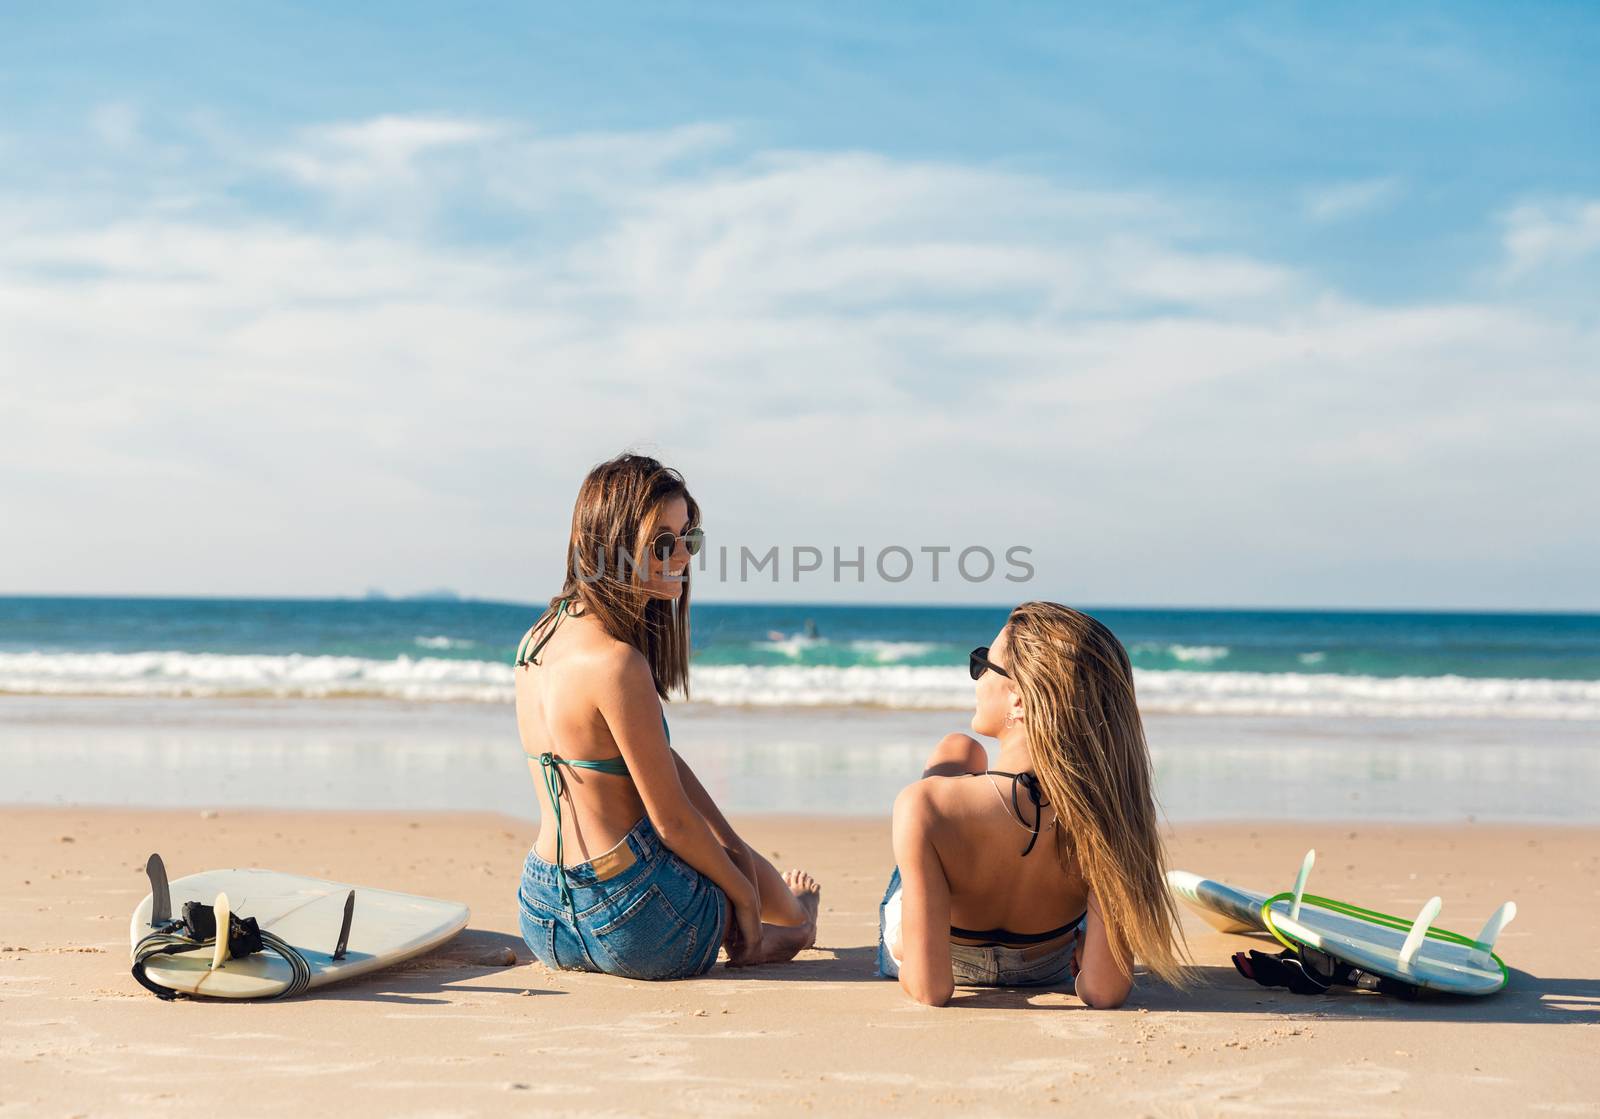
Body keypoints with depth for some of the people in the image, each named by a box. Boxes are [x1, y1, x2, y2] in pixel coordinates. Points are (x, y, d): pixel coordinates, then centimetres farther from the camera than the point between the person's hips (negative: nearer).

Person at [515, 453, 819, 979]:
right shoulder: (616, 663, -24)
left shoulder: (538, 639, 5)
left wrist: (729, 840, 12)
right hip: (629, 924, -7)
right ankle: (796, 919, 59)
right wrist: (745, 895, -1)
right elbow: (672, 820, -16)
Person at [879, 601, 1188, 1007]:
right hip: (1046, 970, 1)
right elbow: (1104, 991, -34)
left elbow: (930, 988, -39)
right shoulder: (1111, 809, -35)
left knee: (956, 749, 22)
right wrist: (1082, 961, -10)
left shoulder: (925, 807, -44)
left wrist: (910, 968, -15)